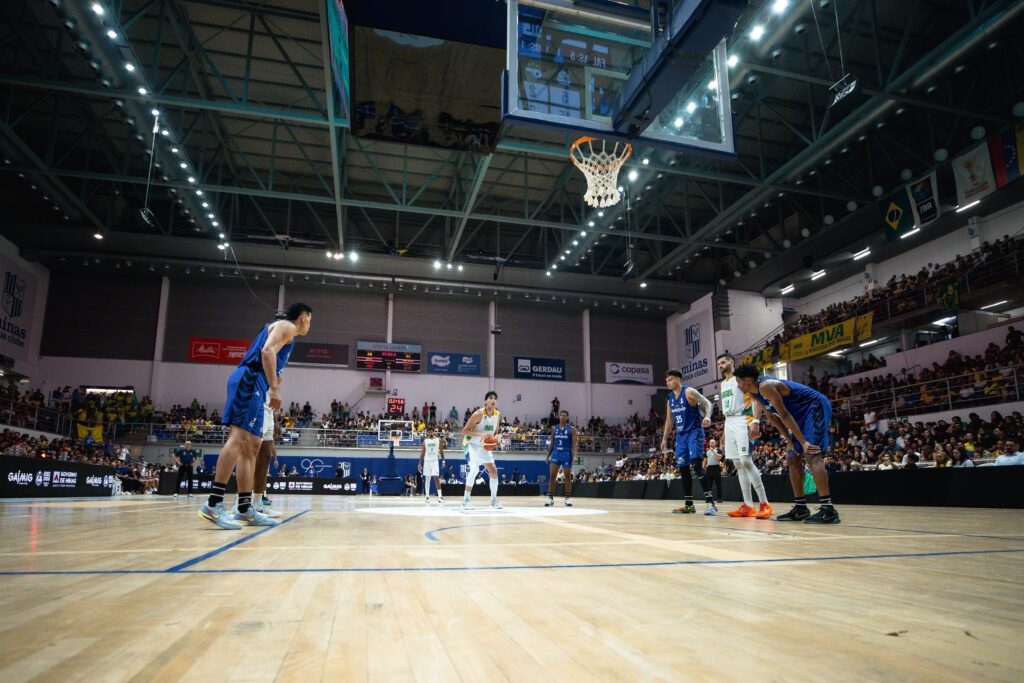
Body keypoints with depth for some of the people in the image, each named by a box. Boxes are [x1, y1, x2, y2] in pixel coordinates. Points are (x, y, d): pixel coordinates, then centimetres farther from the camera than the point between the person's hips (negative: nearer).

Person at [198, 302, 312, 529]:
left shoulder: (279, 328, 32)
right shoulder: (286, 326, 2)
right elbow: (267, 351, -15)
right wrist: (274, 388, -22)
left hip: (251, 385, 10)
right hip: (250, 381, -10)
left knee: (251, 446, 6)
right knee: (239, 437, -19)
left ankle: (245, 509, 5)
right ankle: (213, 504, -25)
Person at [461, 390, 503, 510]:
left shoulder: (498, 415, -3)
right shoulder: (478, 414, -22)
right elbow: (465, 430, -21)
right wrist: (480, 434, -34)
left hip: (485, 447, 7)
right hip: (472, 445, -7)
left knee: (493, 471, 6)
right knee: (474, 469, -24)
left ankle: (494, 500, 20)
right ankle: (466, 500, -19)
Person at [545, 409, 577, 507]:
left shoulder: (571, 429, -1)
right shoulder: (554, 428, 9)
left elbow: (575, 442, -6)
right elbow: (551, 442, 13)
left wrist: (575, 453, -20)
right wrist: (548, 454, 8)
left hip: (566, 454, -3)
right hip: (555, 453, 3)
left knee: (568, 477, 3)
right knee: (552, 476, -3)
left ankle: (568, 498, 11)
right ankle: (550, 498, 2)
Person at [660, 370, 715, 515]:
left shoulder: (689, 392, -9)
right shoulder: (670, 399, 13)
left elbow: (707, 403, -17)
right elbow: (669, 420, 19)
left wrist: (707, 416, -38)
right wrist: (664, 439, 17)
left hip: (694, 433, -8)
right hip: (681, 435, 8)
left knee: (697, 466, -21)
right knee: (683, 469, 7)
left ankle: (710, 502, -20)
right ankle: (688, 505, 14)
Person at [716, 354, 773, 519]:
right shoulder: (722, 385, 21)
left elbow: (756, 399, -12)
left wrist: (756, 422, -23)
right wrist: (724, 430, 21)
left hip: (742, 421, -8)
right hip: (729, 423, 8)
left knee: (745, 460, -18)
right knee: (738, 464, 4)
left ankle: (765, 504, -11)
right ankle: (748, 506, 5)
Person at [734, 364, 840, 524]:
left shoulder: (766, 386, -24)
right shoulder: (755, 393, 7)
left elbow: (784, 415, -26)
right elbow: (773, 417, 12)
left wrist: (803, 442, -26)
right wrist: (790, 442, 5)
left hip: (816, 407, -10)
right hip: (802, 413, 10)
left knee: (811, 456, -21)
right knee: (793, 459, 7)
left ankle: (828, 510, -24)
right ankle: (800, 508, 9)